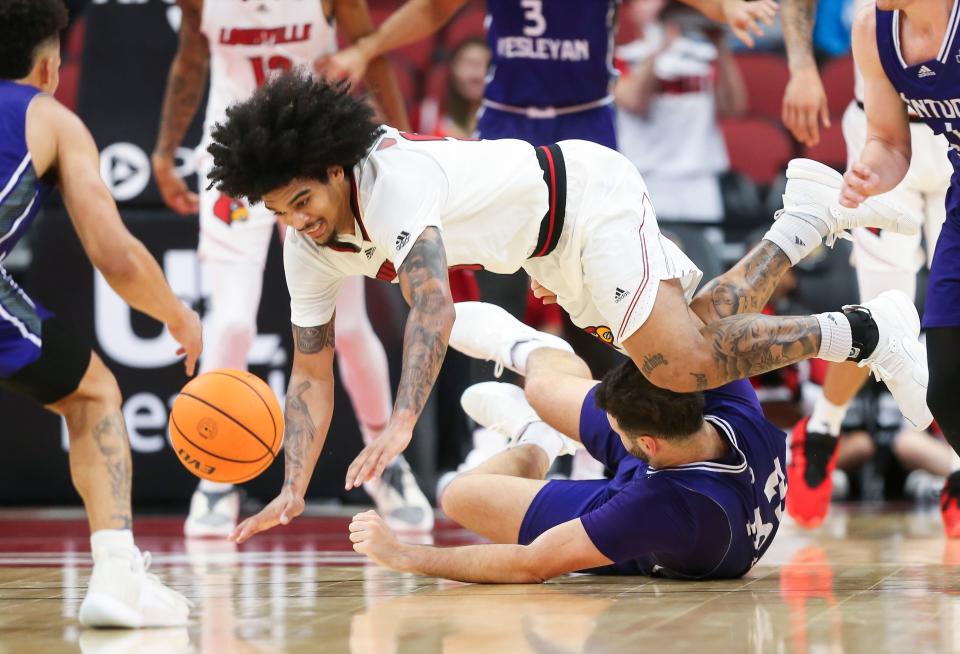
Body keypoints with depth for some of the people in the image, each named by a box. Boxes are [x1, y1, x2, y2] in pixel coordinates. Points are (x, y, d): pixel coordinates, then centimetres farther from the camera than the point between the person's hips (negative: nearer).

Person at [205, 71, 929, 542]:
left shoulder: (395, 177, -33)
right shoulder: (309, 249, -7)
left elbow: (433, 306, -47)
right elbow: (311, 373, 0)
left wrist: (401, 424, -59)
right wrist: (293, 490, -12)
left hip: (589, 194, -9)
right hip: (558, 251, 9)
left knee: (683, 367, -22)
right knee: (682, 348, 15)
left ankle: (865, 331, -8)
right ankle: (805, 217, 30)